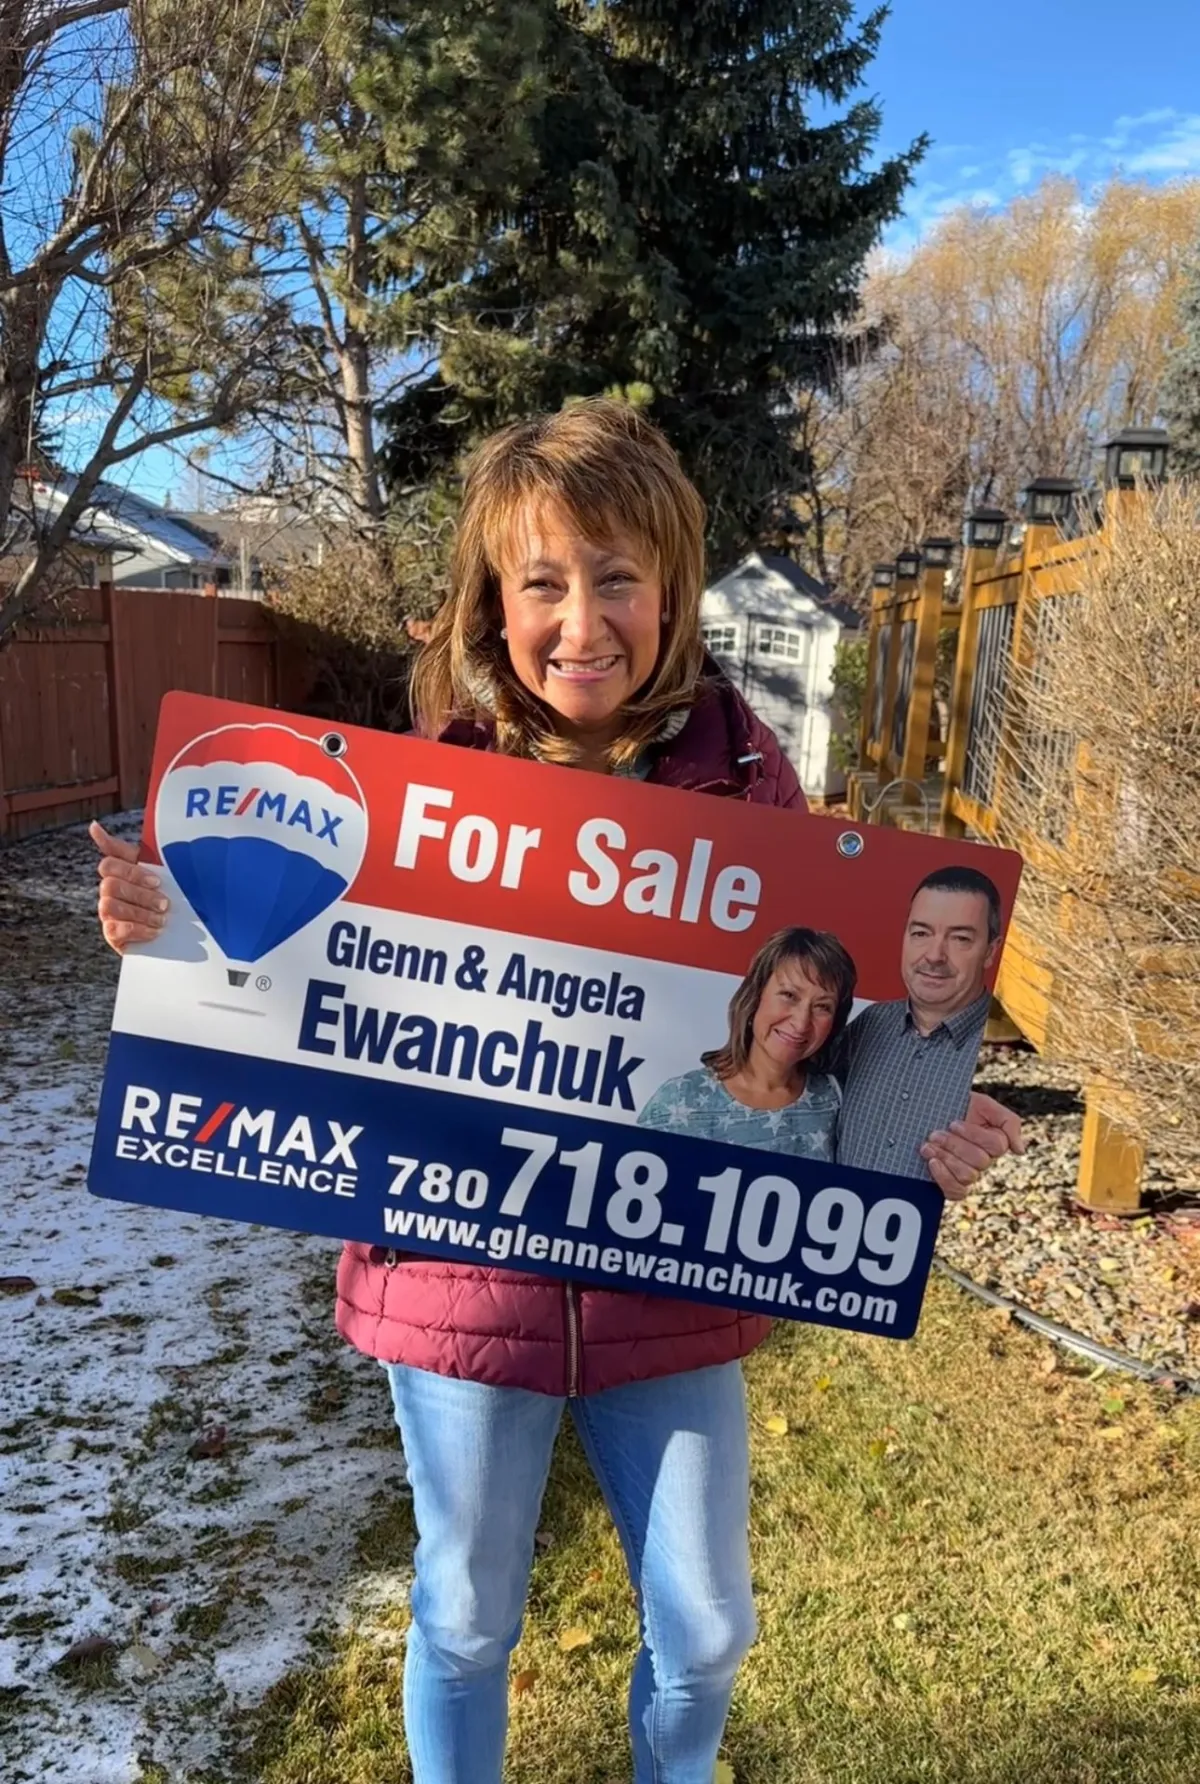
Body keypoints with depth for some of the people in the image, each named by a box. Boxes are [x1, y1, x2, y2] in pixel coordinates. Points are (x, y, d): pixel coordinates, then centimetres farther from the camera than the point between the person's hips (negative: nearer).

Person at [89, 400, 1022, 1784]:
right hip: (461, 1272, -1)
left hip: (672, 1285, 2)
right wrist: (181, 930, -17)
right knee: (465, 1621, 21)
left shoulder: (742, 773, -9)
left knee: (705, 1628, 21)